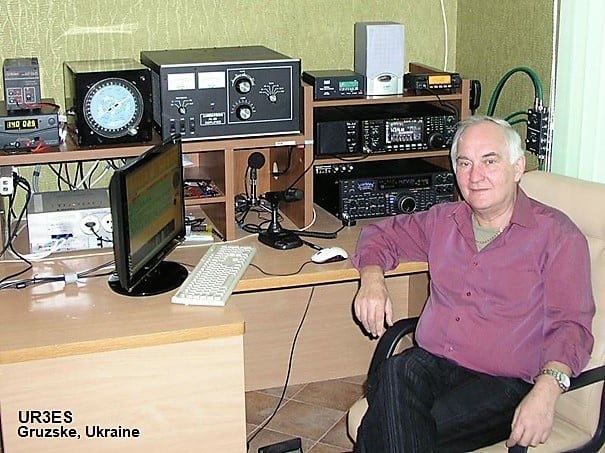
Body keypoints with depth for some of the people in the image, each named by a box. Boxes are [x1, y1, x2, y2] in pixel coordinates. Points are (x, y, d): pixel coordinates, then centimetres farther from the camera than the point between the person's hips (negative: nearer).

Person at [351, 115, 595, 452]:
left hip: (501, 385, -4)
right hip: (428, 363, 5)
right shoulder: (443, 220, 18)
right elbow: (382, 233, 32)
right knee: (394, 377, -34)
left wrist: (546, 389, -26)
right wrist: (372, 278, 9)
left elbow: (571, 325, -7)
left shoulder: (557, 235, 1)